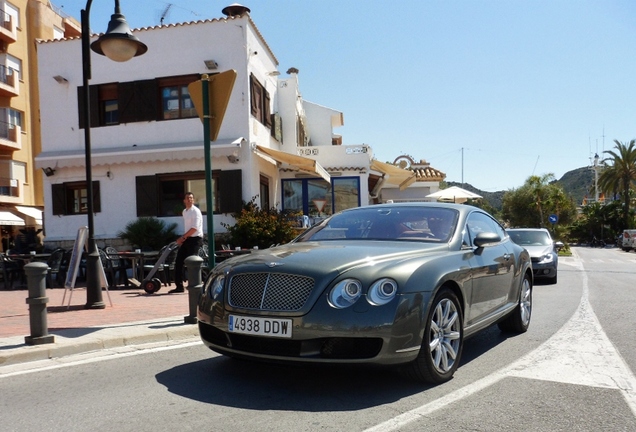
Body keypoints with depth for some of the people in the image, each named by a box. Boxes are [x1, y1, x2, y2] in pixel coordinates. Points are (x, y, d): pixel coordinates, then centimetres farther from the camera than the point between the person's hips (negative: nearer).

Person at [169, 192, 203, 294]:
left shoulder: (195, 211, -10)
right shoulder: (184, 211, 16)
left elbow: (194, 228, -17)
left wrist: (182, 237, -15)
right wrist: (184, 238, 10)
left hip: (195, 239, -8)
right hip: (188, 239, 8)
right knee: (178, 261, 5)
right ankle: (179, 286, 12)